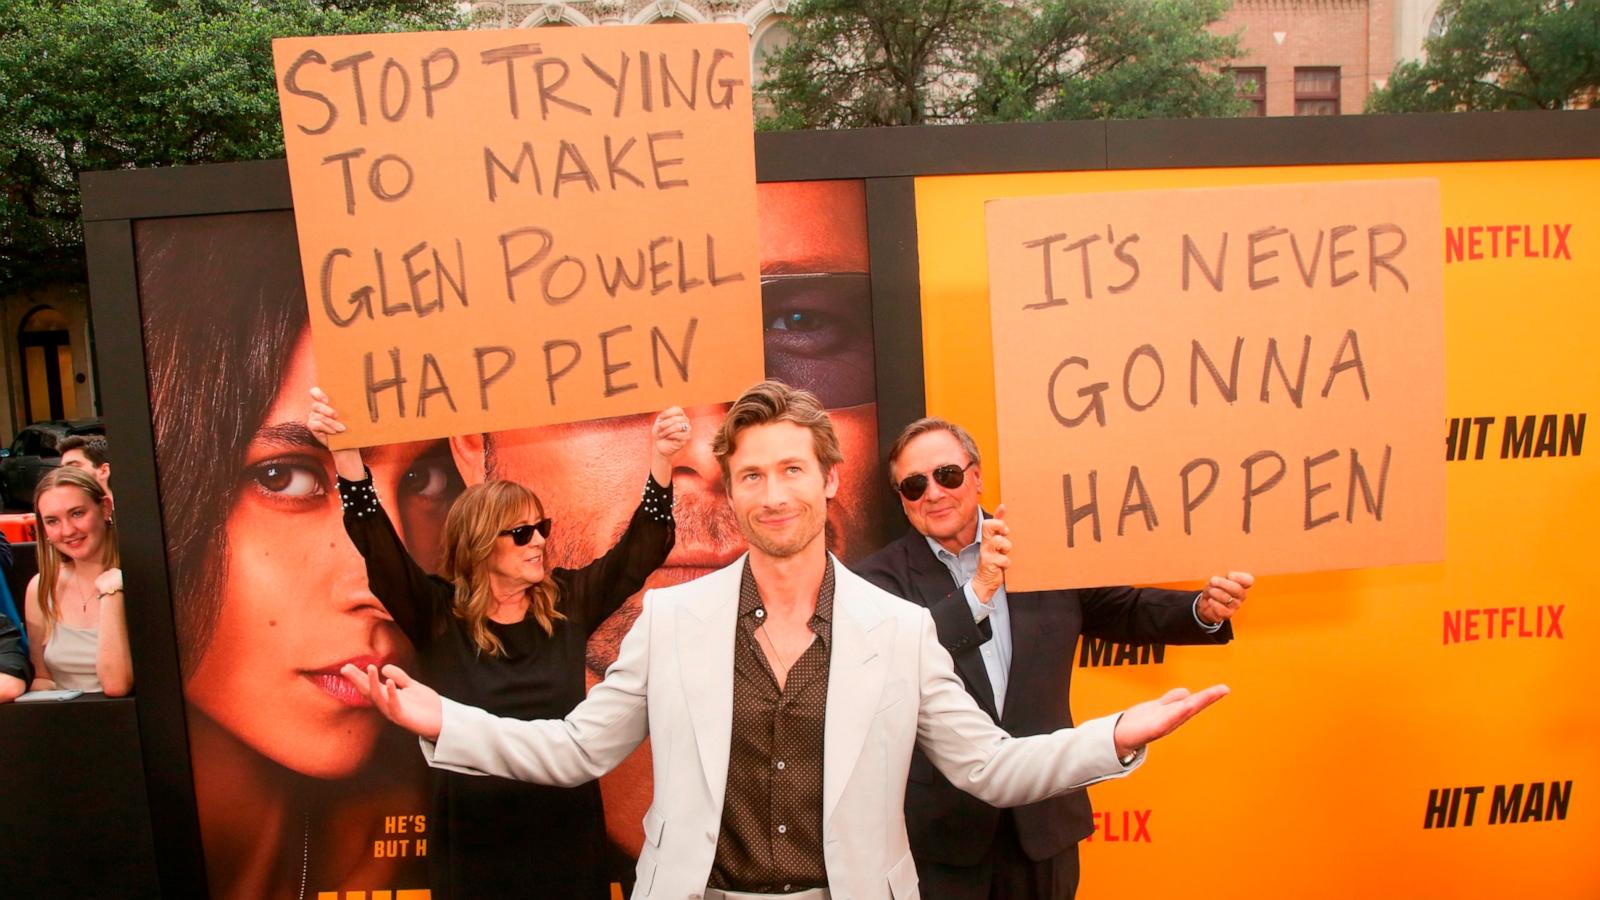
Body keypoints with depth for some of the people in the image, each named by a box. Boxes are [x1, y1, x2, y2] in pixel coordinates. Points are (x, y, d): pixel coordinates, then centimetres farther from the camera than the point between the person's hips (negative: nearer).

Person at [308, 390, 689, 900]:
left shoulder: (569, 604, 1)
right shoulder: (437, 617, -4)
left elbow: (641, 550, -3)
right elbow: (378, 547, -15)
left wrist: (661, 460, -15)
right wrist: (346, 457, -28)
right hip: (472, 843, -1)